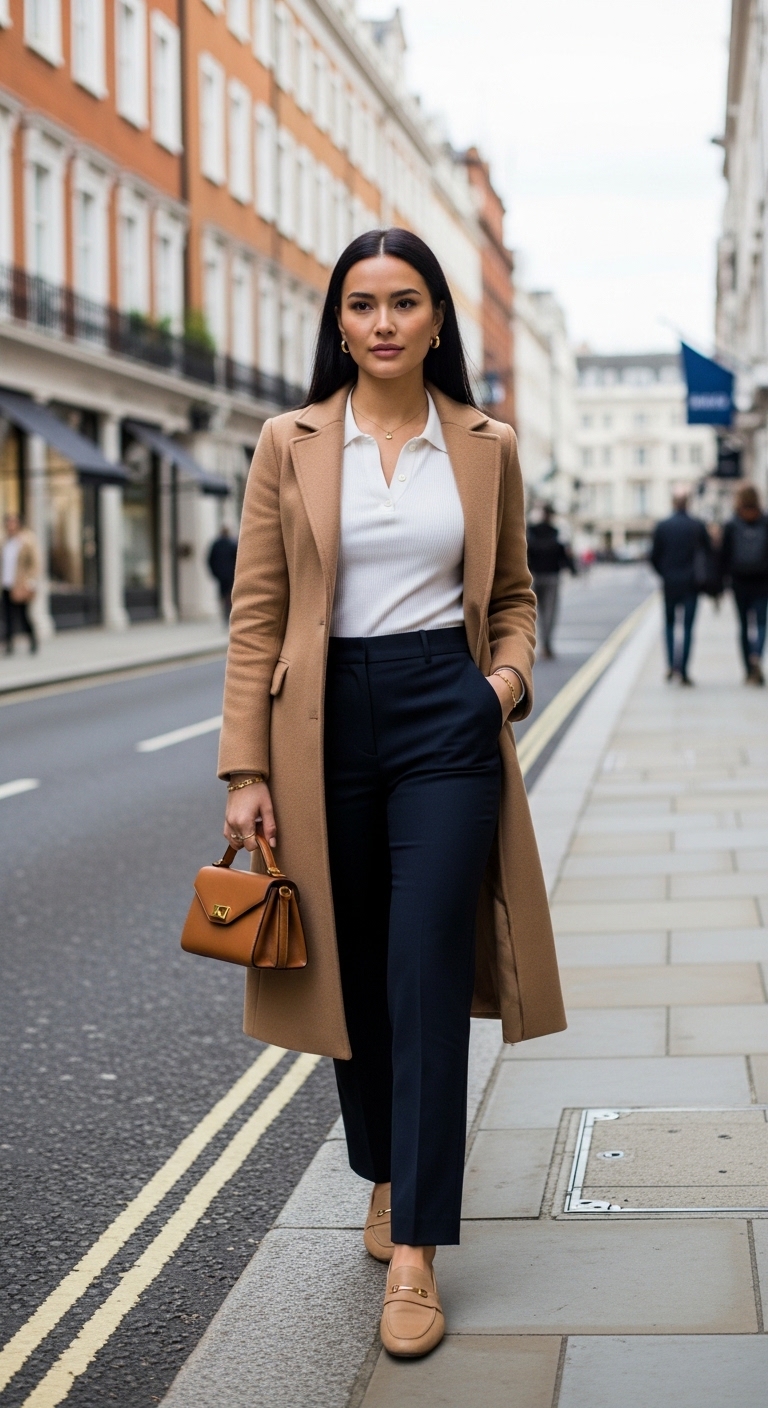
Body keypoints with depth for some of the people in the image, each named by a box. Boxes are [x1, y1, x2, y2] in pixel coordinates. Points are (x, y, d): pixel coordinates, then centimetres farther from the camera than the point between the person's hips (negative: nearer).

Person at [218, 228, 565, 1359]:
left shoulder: (486, 447, 5)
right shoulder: (291, 444, 1)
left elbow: (513, 591, 17)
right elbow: (257, 615, 0)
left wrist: (510, 673, -4)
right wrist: (246, 770, -4)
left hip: (447, 720, 0)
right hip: (328, 721, 1)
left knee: (428, 979, -5)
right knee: (352, 972, 11)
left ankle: (413, 1252, -1)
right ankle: (384, 1174, 35)